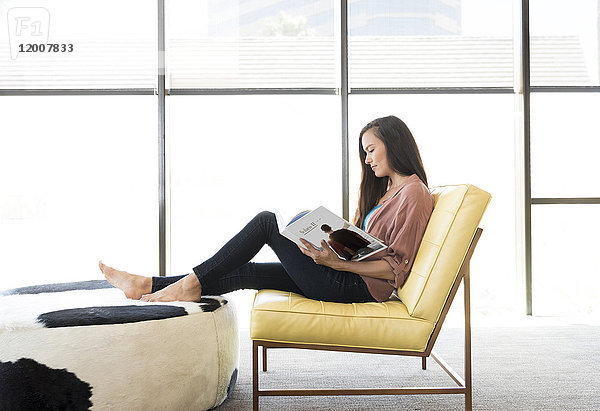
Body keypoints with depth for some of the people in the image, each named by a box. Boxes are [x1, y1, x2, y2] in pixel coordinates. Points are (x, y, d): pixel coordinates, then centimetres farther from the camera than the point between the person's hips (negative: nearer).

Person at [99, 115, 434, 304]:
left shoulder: (413, 193, -9)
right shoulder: (388, 189, 21)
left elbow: (396, 269, -15)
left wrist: (336, 262, -21)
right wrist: (331, 247, 1)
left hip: (356, 286, -9)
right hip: (349, 276, 9)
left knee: (268, 221, -12)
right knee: (244, 272, 2)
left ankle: (193, 283, -2)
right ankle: (148, 286, 7)